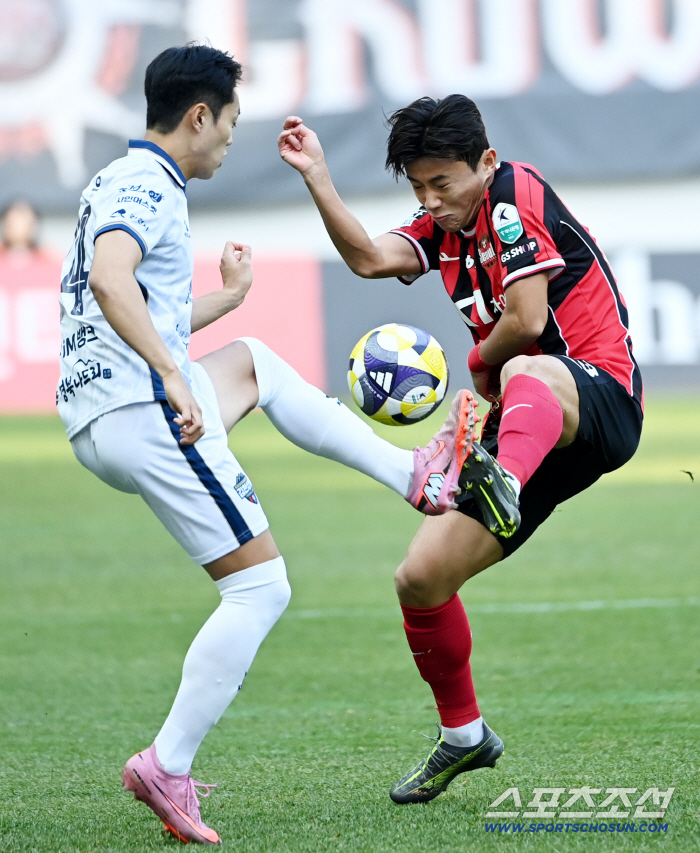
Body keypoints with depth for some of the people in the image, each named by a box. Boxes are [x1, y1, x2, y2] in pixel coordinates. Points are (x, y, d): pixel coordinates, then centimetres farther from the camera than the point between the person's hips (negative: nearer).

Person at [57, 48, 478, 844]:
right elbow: (108, 280, -31)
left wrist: (228, 297, 44)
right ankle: (166, 769, -11)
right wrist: (175, 378, -34)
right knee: (261, 588, -7)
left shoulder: (116, 183, 21)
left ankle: (414, 474, 33)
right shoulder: (148, 187, -10)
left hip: (99, 422, 10)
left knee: (252, 363, 33)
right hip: (143, 413, -10)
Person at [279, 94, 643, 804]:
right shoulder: (447, 223, 16)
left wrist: (482, 366, 1)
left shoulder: (516, 194, -9)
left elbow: (526, 321, -17)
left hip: (599, 396, -9)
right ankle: (463, 736, 24)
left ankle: (505, 483, -79)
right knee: (421, 580, 3)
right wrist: (316, 177, -12)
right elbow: (370, 258, -3)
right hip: (532, 431, 9)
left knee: (528, 374, -45)